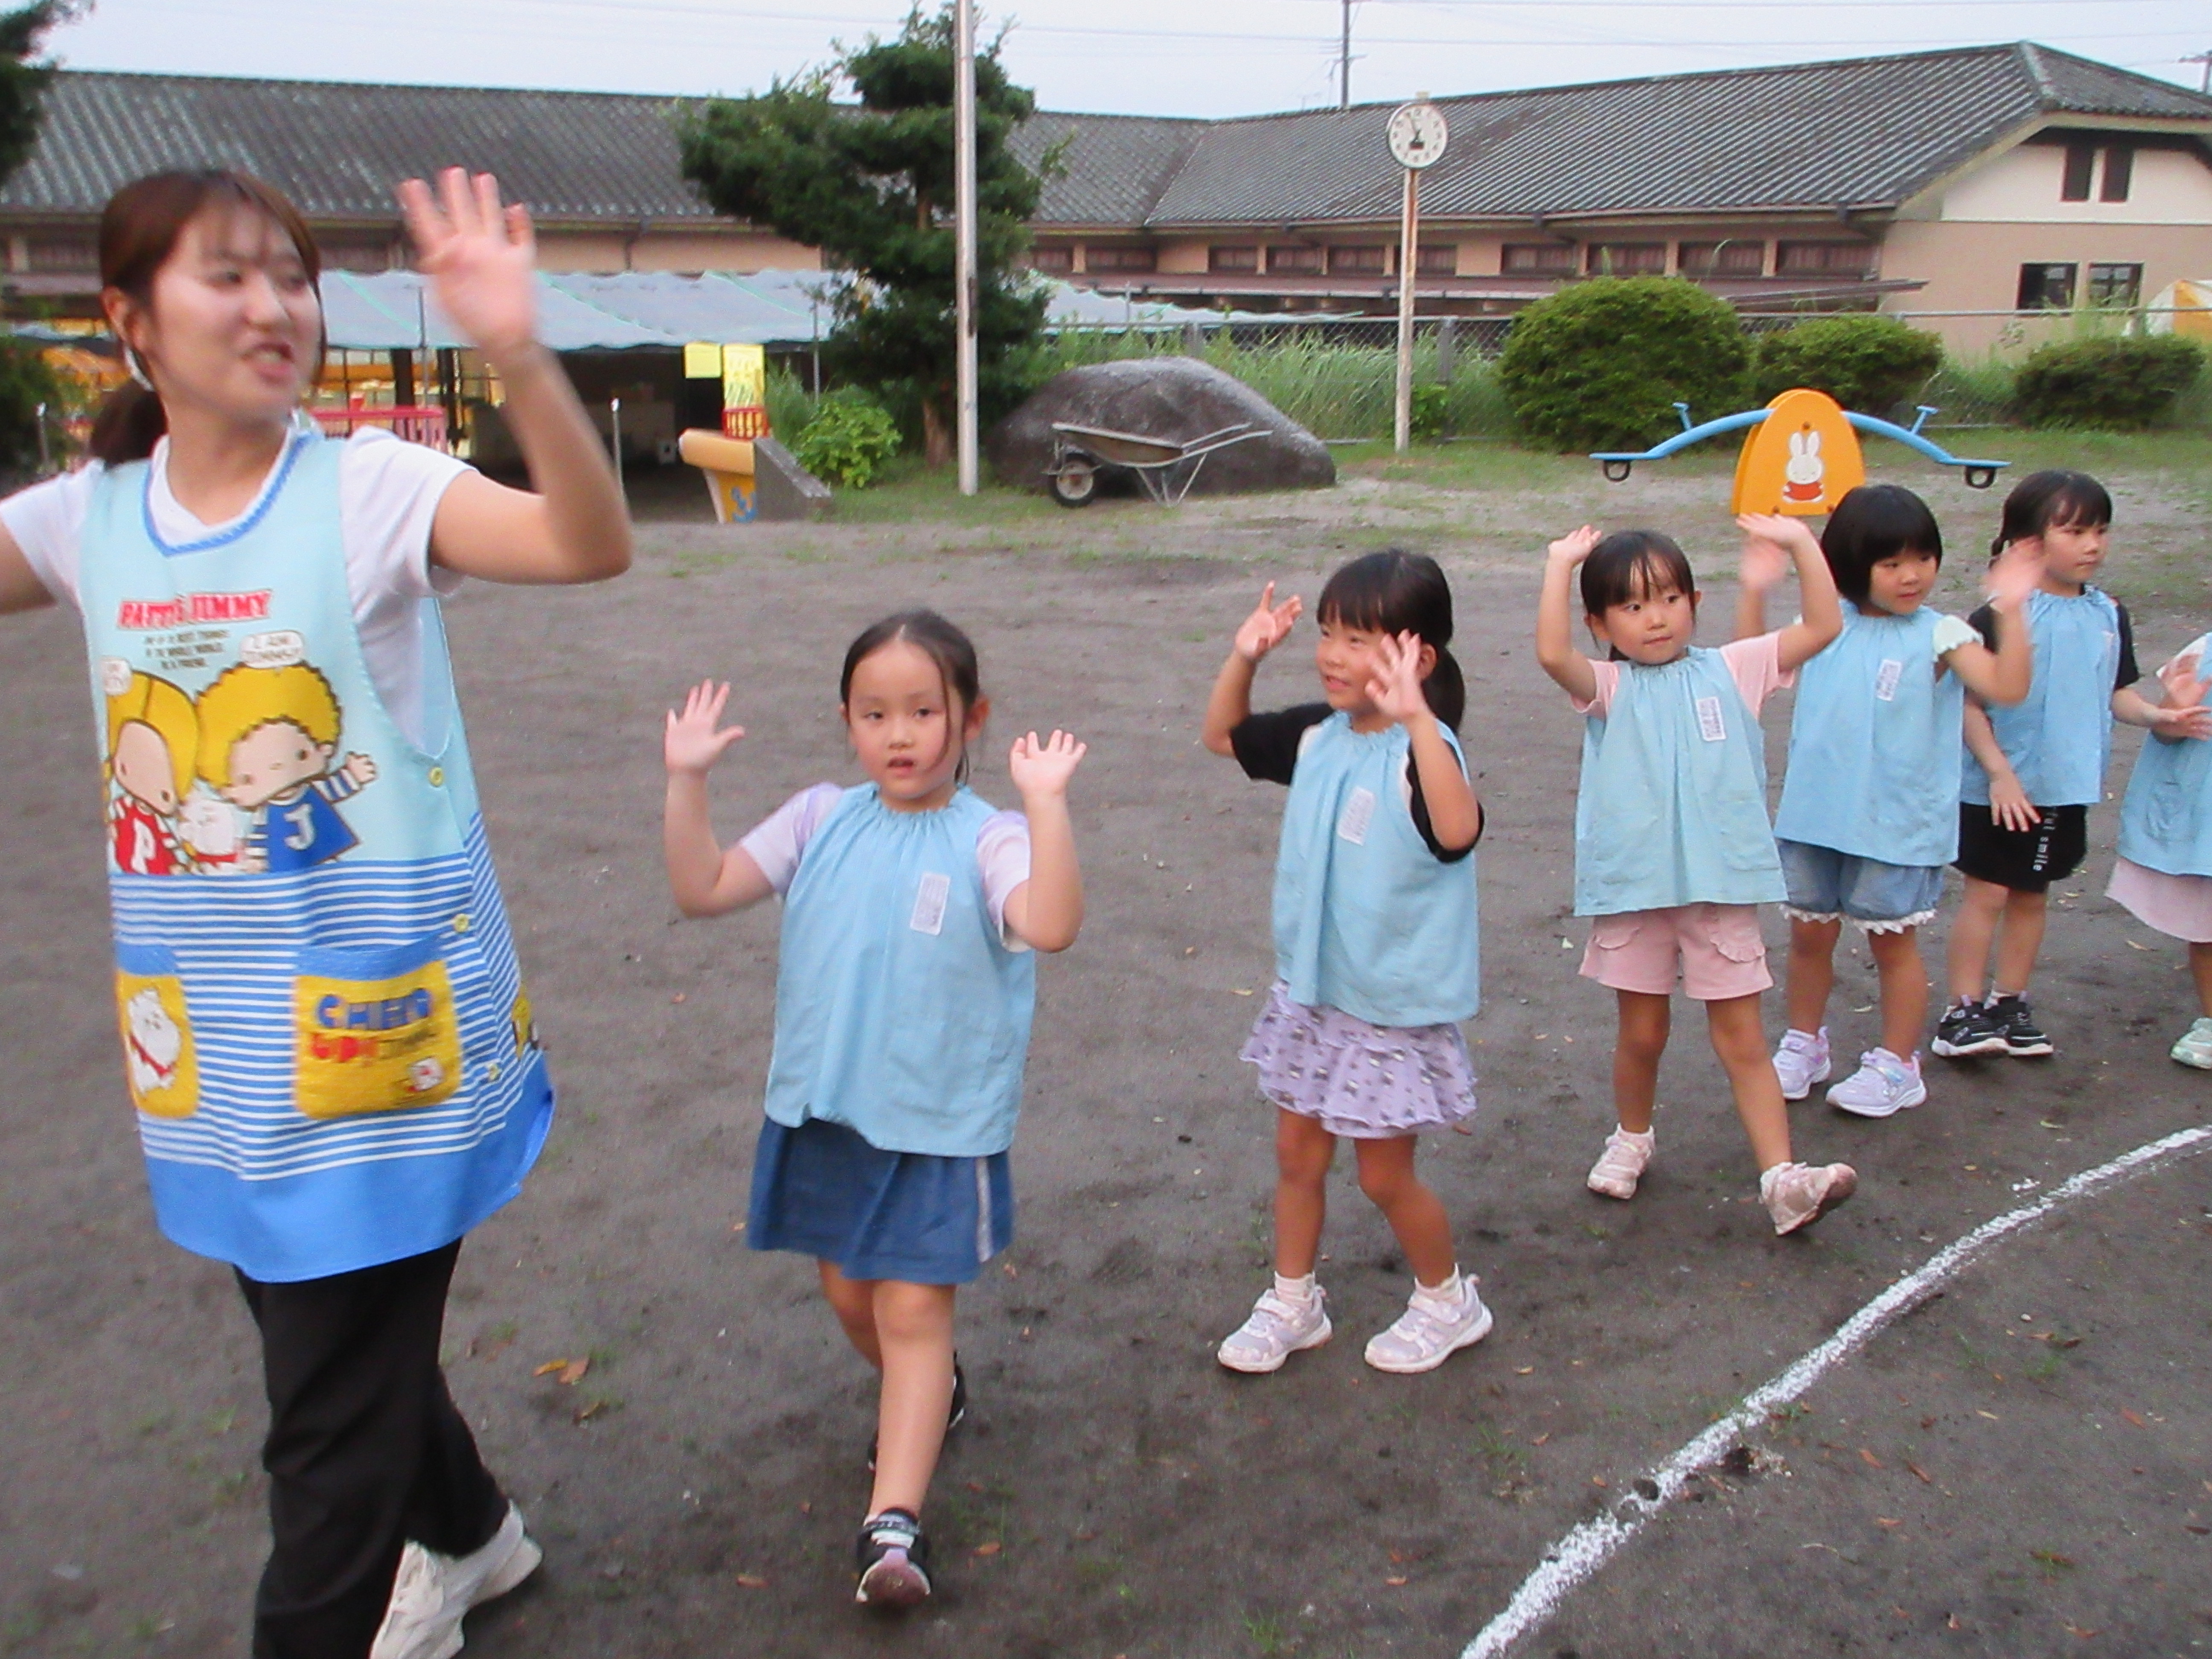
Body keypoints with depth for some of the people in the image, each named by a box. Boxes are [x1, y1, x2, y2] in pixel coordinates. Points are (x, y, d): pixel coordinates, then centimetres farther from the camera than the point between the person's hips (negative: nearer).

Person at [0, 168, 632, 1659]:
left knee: (333, 1415, 2)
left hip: (376, 1016, -6)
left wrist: (521, 357, -44)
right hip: (213, 1036, 6)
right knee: (317, 1325, 25)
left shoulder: (370, 489, -14)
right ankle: (467, 1537, 51)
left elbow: (593, 545, -29)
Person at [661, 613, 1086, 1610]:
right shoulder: (820, 821, 1)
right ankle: (930, 1398, 49)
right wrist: (687, 781, -11)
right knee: (849, 1293, 20)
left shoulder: (987, 840, -13)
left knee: (914, 1308, -3)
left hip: (939, 1119, -5)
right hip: (821, 1108, 5)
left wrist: (1046, 802, -37)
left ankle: (894, 1521, 1)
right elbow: (702, 891, -3)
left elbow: (1050, 926, -32)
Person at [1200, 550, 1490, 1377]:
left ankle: (1448, 1300, 33)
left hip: (1394, 1007, -7)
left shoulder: (1423, 751, -23)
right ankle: (1292, 1305, 36)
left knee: (1384, 1174, 8)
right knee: (1297, 1152, 17)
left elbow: (1459, 830, -44)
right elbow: (1223, 735, 14)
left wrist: (1416, 717, -50)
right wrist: (1244, 657, -3)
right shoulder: (1318, 734, -1)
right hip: (1311, 990, 7)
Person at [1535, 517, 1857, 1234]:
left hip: (1722, 882, 1)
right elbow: (1552, 652, -23)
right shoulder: (1608, 687, -3)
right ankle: (1632, 1138, 38)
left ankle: (1782, 1176, 3)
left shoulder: (1731, 671, 4)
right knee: (1642, 1032, 15)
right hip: (1633, 886, 0)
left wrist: (1800, 543, -5)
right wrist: (1559, 567, -20)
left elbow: (1823, 626, 1)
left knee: (1742, 1037, 4)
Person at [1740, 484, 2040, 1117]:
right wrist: (1756, 594, -2)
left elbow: (2008, 687, -19)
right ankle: (1803, 1045, 34)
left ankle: (1896, 1065, 23)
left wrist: (2011, 612, -28)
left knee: (1892, 941, 9)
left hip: (1897, 826, -4)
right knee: (1809, 934, 15)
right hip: (1814, 817, 4)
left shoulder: (1939, 636, -8)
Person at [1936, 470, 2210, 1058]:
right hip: (2001, 789, -5)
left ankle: (2010, 1002, 27)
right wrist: (1998, 771, -19)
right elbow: (1970, 703, -14)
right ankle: (1963, 1010, 9)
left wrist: (2157, 716, -7)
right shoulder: (1999, 618, -15)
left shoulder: (2108, 615, 4)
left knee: (2032, 896, 15)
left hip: (2067, 788, 5)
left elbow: (2117, 692, 11)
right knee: (1987, 894, 1)